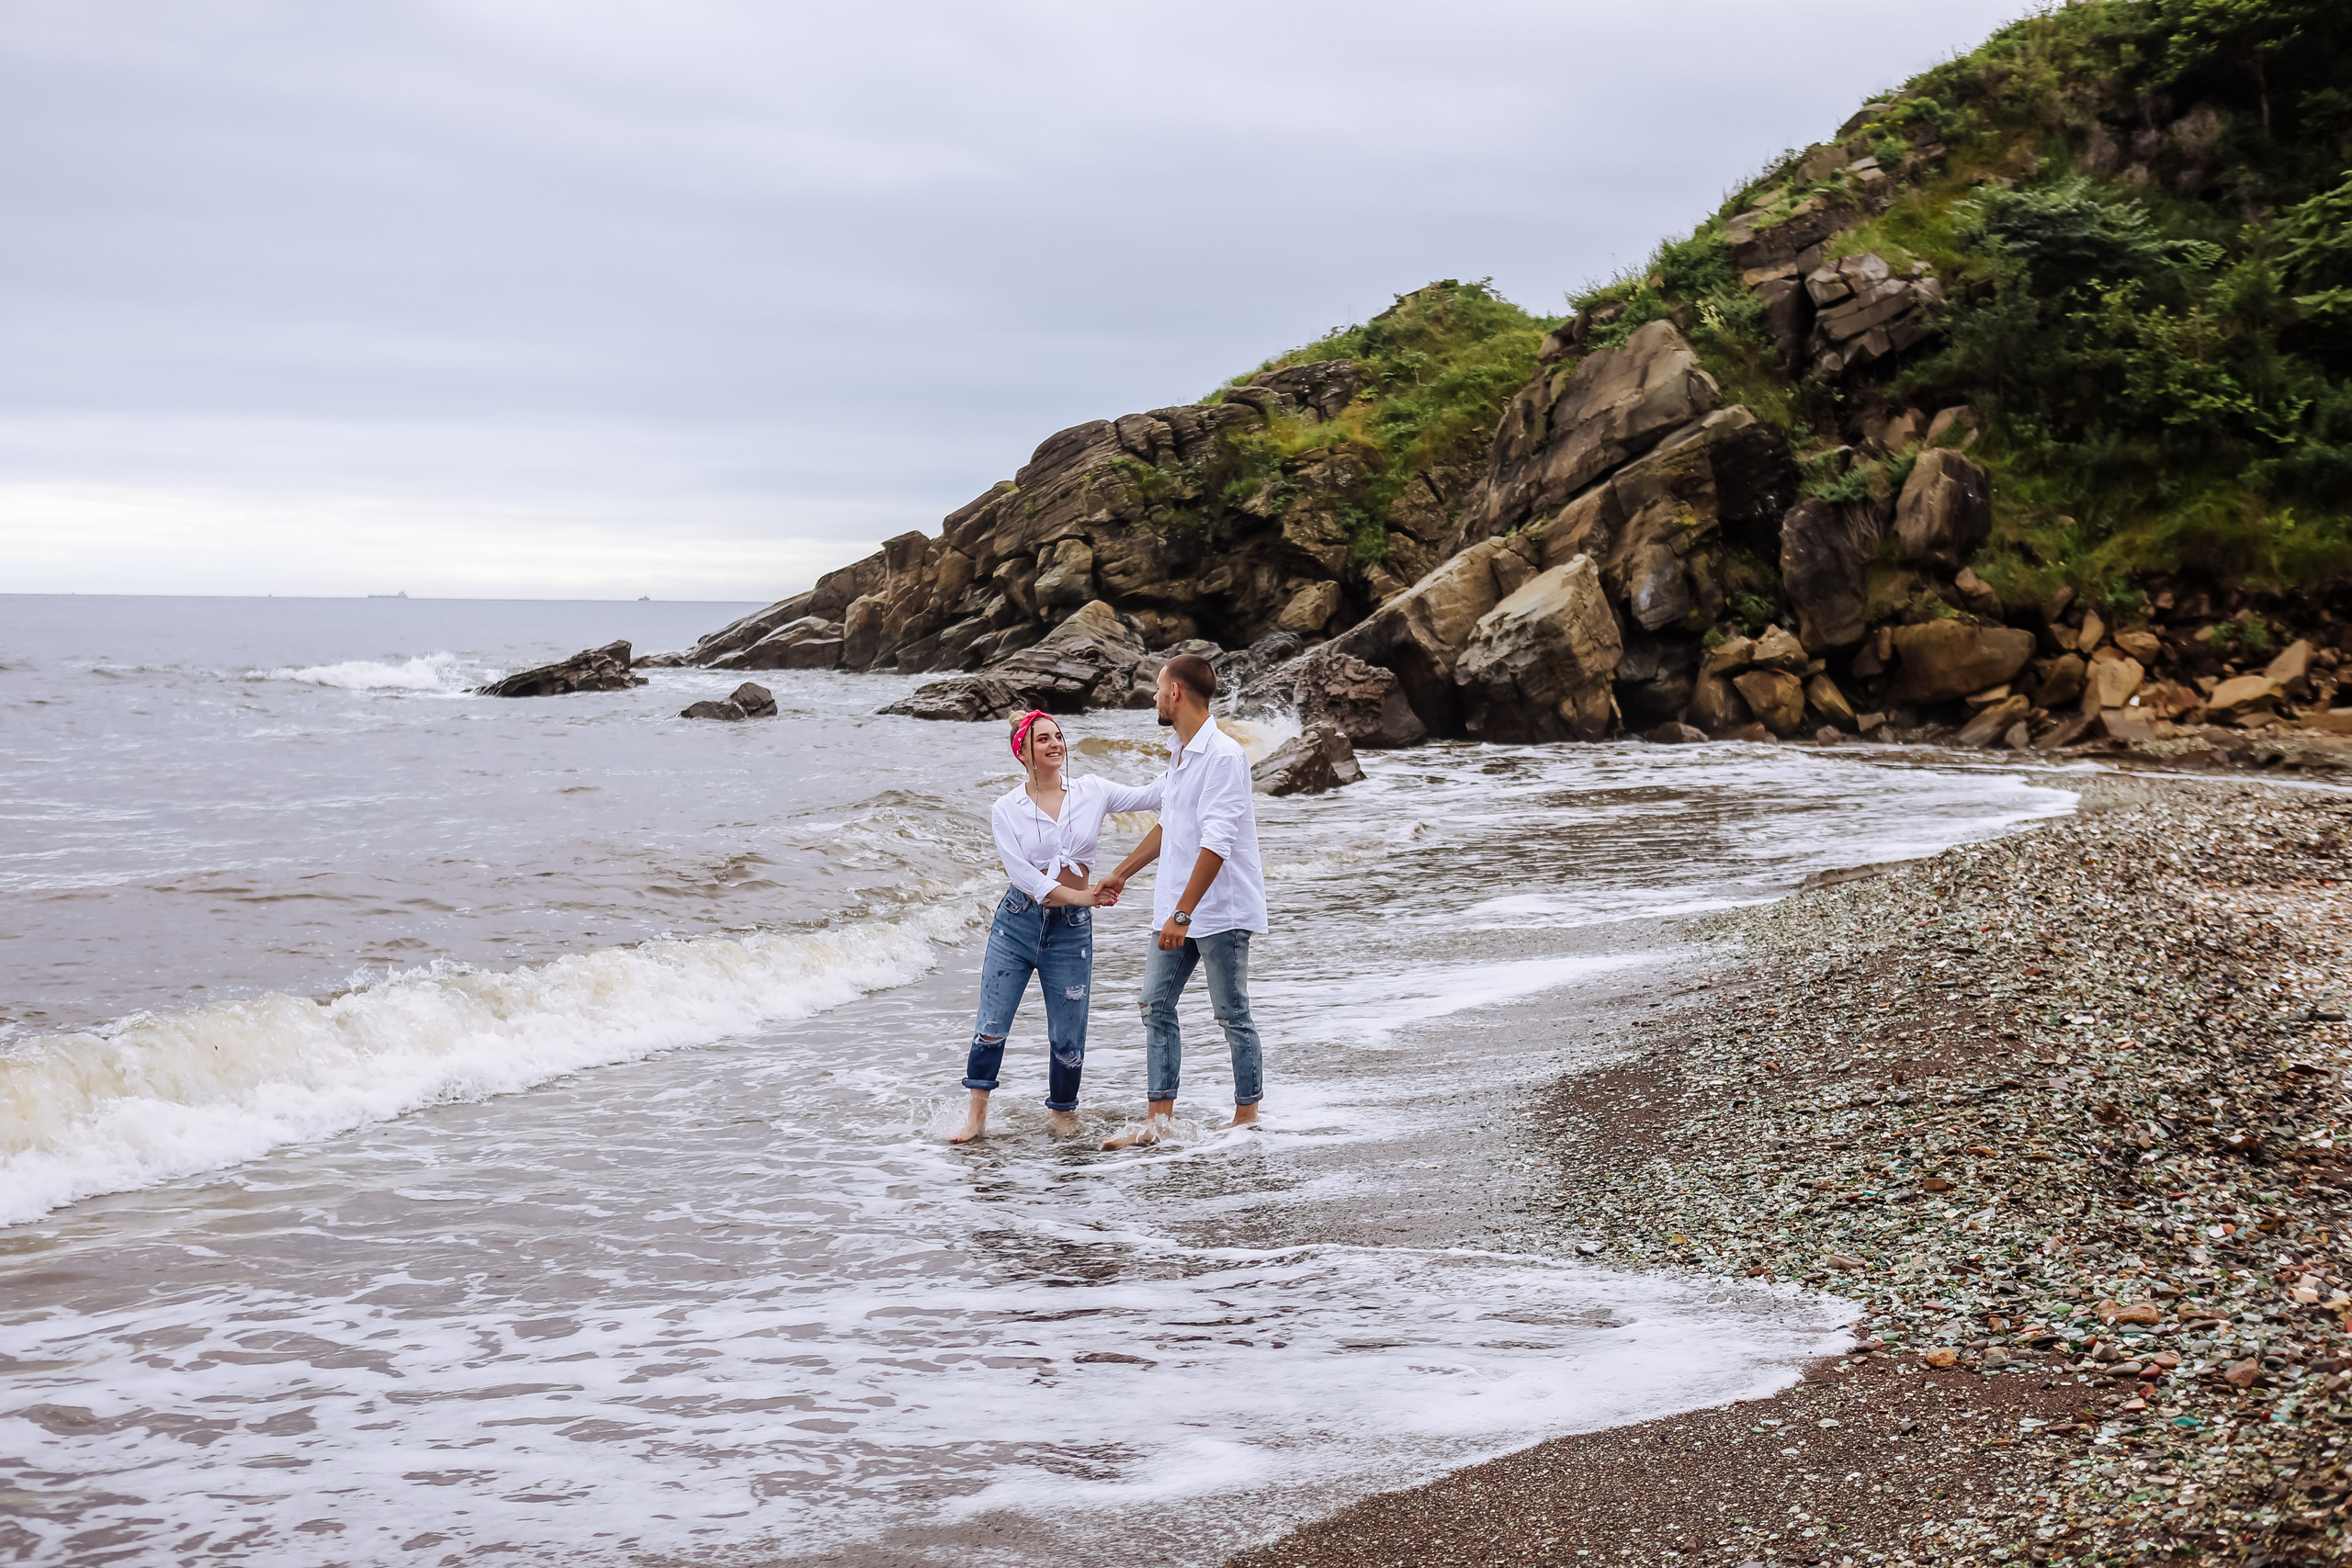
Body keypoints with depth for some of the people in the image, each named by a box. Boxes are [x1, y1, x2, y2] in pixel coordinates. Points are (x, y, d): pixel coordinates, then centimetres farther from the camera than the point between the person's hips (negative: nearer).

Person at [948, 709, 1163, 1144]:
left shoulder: (1091, 792, 2)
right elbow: (1021, 872, -10)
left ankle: (1062, 1111, 28)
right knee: (991, 1024, -1)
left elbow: (1150, 796, -2)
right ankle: (977, 1115, 13)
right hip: (1016, 923, -1)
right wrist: (1078, 895, -17)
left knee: (1067, 1035, 5)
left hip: (1071, 930, 1)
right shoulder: (1006, 809, -3)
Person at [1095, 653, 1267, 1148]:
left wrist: (1182, 913, -27)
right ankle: (1158, 1117, 8)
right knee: (1156, 1007, 6)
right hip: (1178, 908, 9)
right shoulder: (1179, 754, 13)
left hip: (1221, 909, -9)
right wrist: (1121, 873, 32)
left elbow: (1216, 844, -24)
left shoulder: (1223, 755, -18)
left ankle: (1247, 1116, 12)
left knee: (1232, 1015, 1)